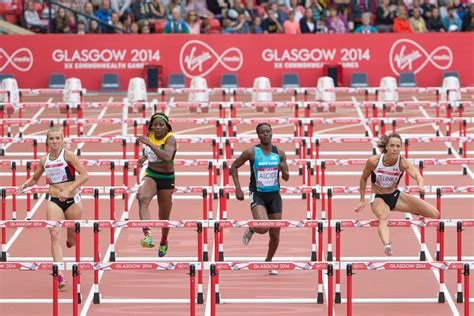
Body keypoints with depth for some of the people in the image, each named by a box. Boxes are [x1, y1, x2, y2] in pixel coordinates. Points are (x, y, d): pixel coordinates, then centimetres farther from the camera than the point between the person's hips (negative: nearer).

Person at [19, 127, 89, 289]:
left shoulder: (68, 155, -7)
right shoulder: (44, 160, 6)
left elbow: (84, 175, -13)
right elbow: (34, 179, 23)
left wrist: (68, 190, -21)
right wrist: (25, 184, 2)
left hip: (72, 199, -2)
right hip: (54, 201, 2)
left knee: (73, 240, 10)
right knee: (55, 235, -16)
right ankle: (60, 275, -22)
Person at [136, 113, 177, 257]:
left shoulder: (170, 139, -18)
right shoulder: (150, 134, -1)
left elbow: (167, 157, -39)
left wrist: (149, 143, -43)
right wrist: (144, 157, 3)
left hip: (167, 179, -3)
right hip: (150, 175, 3)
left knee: (164, 217, 11)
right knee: (142, 198, -33)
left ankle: (164, 241, 43)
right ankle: (147, 235, -47)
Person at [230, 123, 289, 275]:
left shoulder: (280, 153, 2)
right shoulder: (251, 152, -8)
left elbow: (286, 178, 9)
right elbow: (234, 167, 3)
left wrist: (283, 170, -15)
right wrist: (238, 188, -5)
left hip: (274, 195, 4)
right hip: (257, 194, -4)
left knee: (275, 235, 7)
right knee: (263, 228, -26)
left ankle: (268, 261, 31)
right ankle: (251, 229, 11)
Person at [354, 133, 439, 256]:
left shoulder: (403, 162, -21)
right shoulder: (373, 161, -20)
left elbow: (415, 173, -42)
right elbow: (363, 178, -1)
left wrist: (420, 185, -64)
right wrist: (362, 200, 2)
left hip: (395, 195, 3)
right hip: (378, 198, -3)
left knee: (434, 214, -4)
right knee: (383, 218, -40)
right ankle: (387, 245, -69)